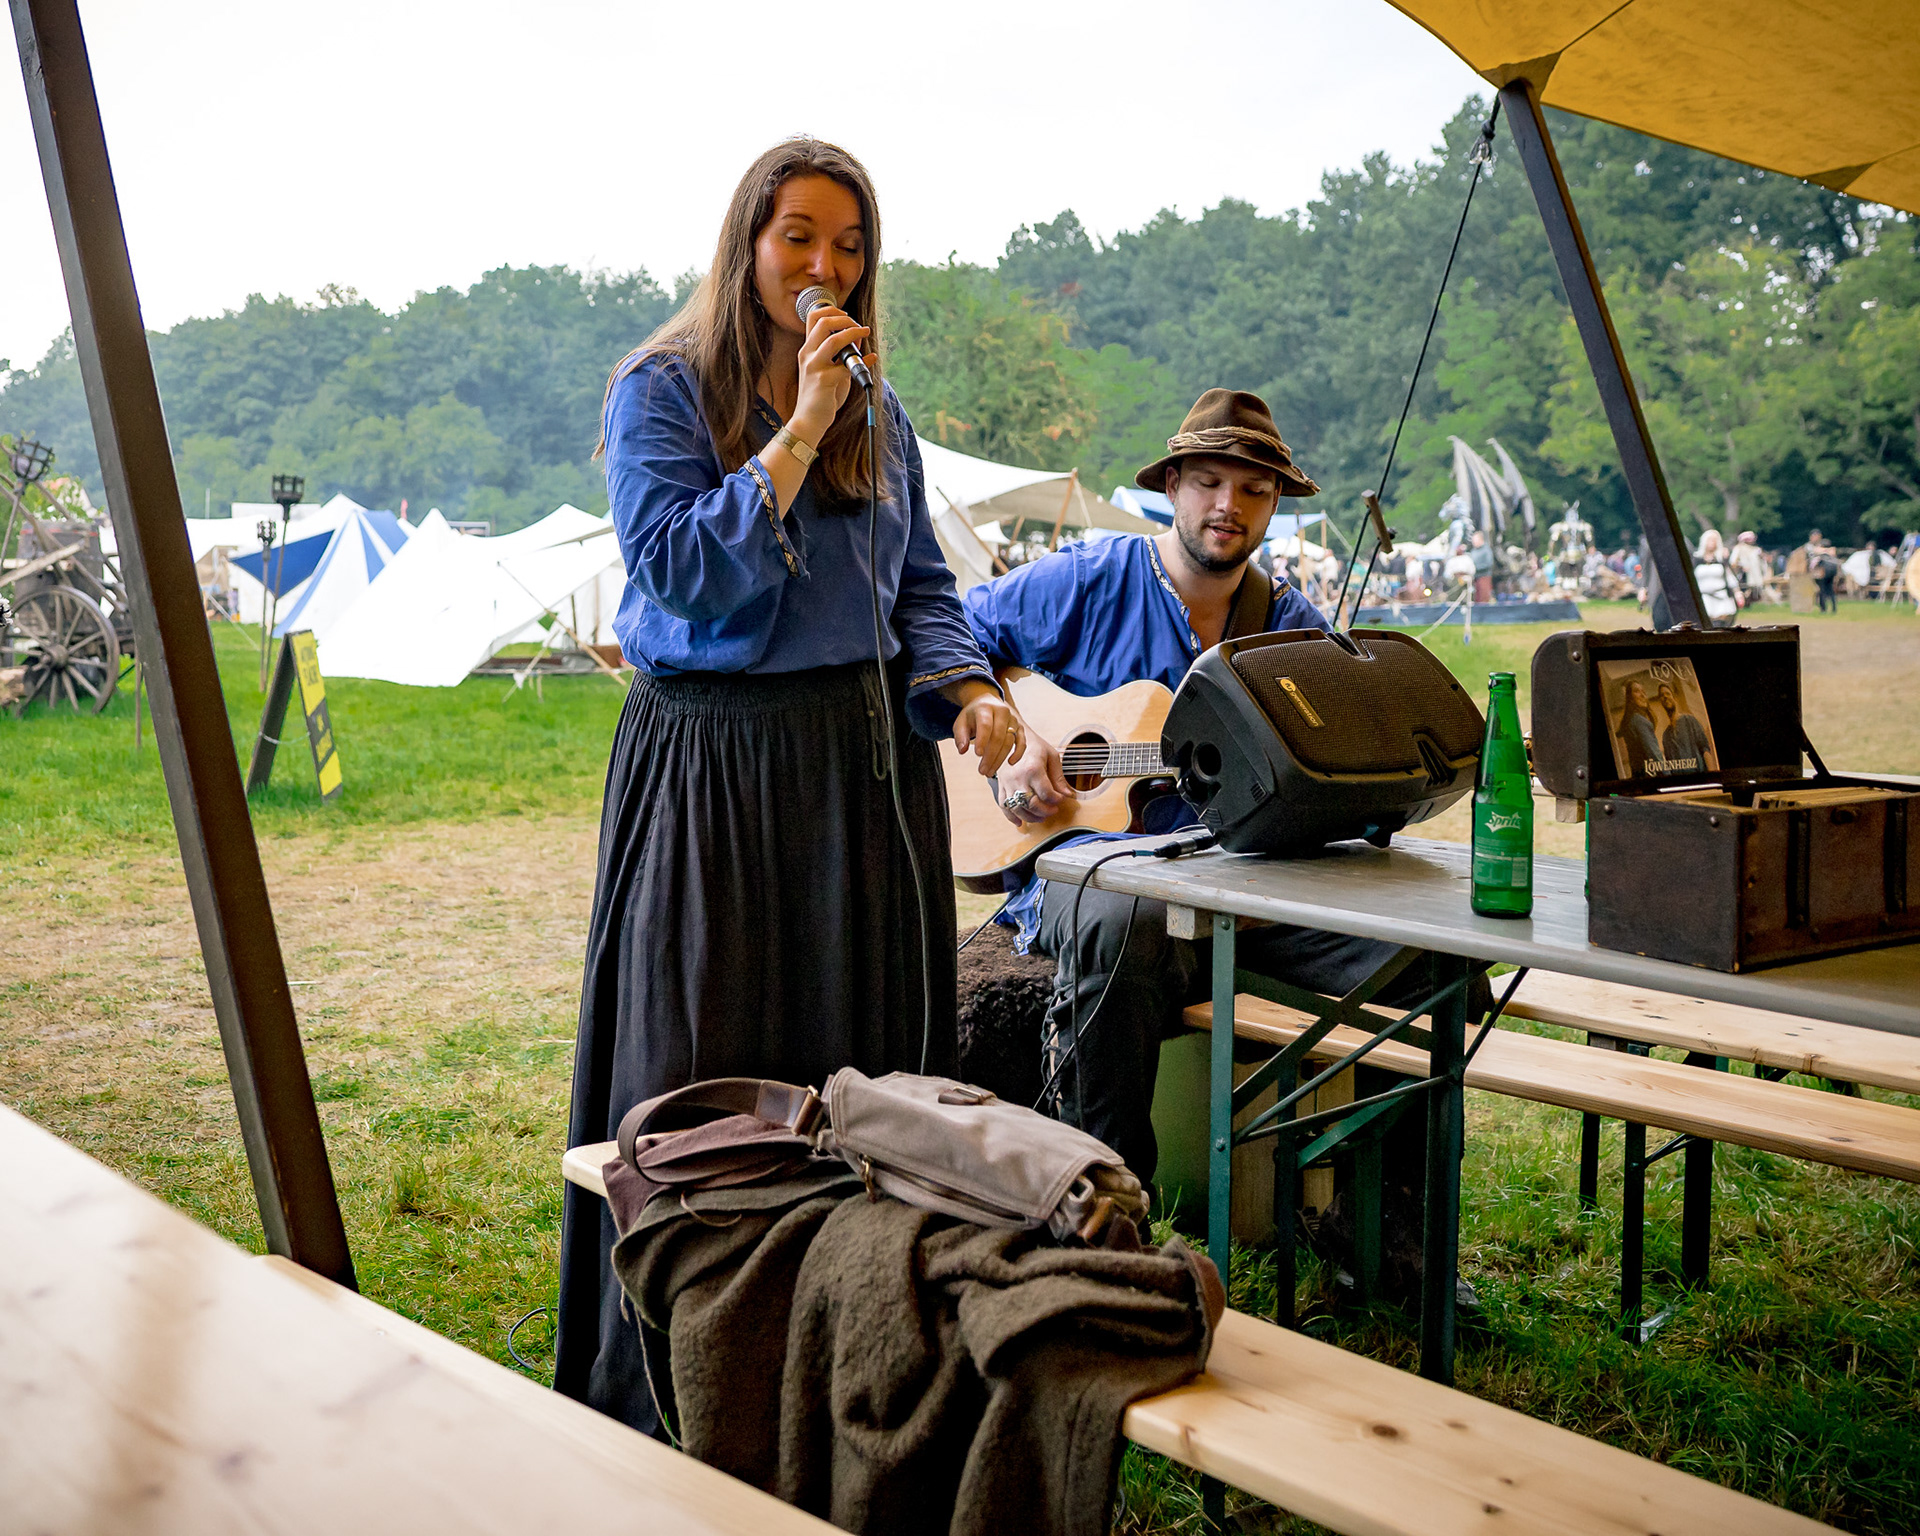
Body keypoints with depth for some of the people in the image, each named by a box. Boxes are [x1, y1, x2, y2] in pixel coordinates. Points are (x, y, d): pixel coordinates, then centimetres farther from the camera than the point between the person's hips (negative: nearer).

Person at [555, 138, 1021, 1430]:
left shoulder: (881, 411, 13)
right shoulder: (661, 391, -1)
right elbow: (679, 567, -15)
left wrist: (966, 688, -3)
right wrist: (799, 426, -16)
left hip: (866, 762, 5)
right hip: (713, 764, -4)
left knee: (868, 1054, 8)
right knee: (699, 1073, -1)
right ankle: (662, 1395, 13)